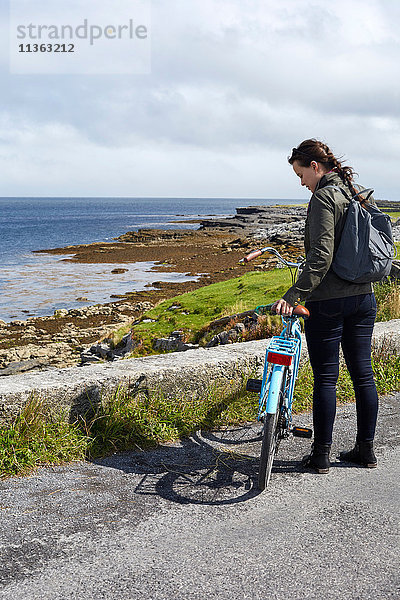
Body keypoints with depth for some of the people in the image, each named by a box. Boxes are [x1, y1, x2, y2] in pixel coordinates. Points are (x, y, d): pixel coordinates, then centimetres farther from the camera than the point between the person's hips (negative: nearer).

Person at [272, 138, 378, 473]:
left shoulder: (324, 197, -13)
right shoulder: (358, 194, 13)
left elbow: (321, 255, -24)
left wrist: (295, 295, -26)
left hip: (329, 301, -8)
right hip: (364, 297, 8)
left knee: (325, 379, 1)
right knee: (363, 375, 13)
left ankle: (321, 456, 11)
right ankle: (366, 450, 23)